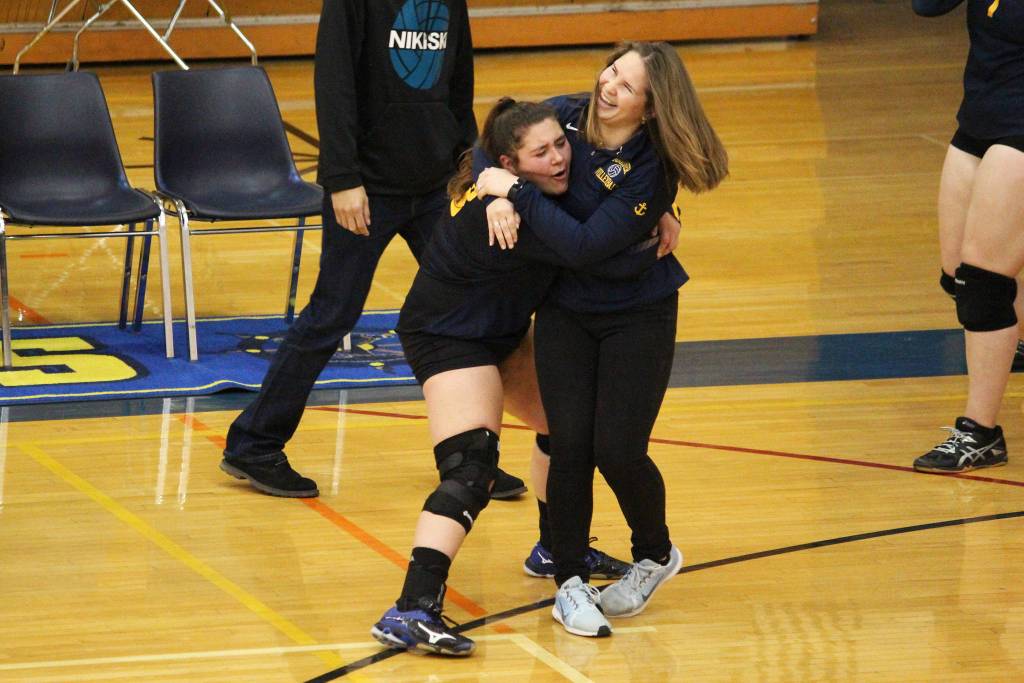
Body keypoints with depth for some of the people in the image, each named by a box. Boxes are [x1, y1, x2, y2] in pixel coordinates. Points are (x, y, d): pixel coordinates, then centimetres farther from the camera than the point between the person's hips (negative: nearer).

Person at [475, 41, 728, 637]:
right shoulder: (567, 116, -10)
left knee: (618, 450, -8)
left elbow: (585, 245, -30)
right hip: (565, 312, 4)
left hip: (638, 318, -4)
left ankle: (656, 554, 23)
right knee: (570, 444, -7)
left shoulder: (652, 168, -24)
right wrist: (496, 196, -15)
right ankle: (570, 583, 7)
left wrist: (518, 191, -28)